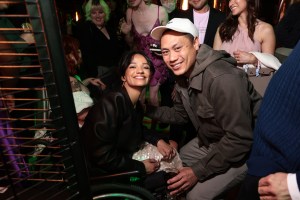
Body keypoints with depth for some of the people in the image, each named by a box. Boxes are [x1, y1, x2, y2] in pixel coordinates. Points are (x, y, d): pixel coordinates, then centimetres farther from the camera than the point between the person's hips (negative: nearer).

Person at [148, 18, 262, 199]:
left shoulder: (222, 79, -35)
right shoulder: (184, 74, -6)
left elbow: (240, 139, -31)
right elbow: (181, 115, 5)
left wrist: (198, 171, -26)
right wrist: (147, 109, -7)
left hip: (245, 149, -8)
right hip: (212, 141, 8)